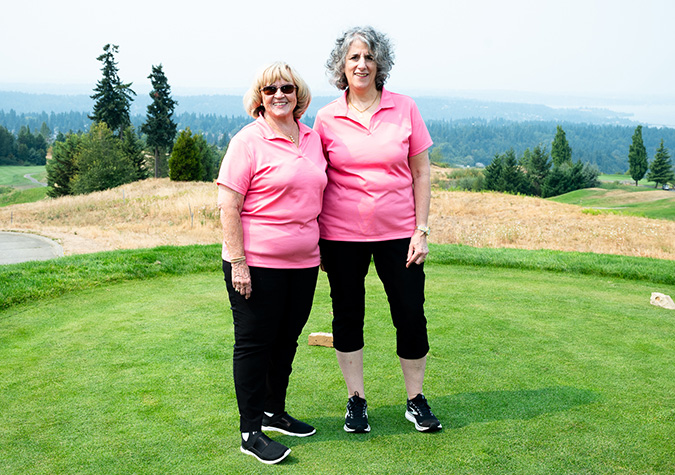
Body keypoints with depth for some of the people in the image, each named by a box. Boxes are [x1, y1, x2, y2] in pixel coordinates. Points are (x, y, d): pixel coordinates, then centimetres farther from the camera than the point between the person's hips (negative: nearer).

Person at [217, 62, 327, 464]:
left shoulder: (313, 138, 10)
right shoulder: (248, 141, -8)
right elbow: (228, 206, -12)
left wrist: (320, 248, 17)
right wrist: (237, 262, -17)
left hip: (303, 264, 6)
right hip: (257, 264, -6)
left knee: (287, 340, 16)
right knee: (254, 344, 3)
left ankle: (274, 412, 35)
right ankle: (251, 433, 14)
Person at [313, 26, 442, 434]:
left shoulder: (405, 109, 1)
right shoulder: (326, 119, 1)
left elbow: (421, 173, 3)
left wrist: (422, 230, -3)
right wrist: (315, 239, 3)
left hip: (398, 233, 0)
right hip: (342, 235, 0)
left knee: (411, 316, 3)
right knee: (348, 317, 9)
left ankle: (416, 400, 23)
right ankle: (356, 400, 27)